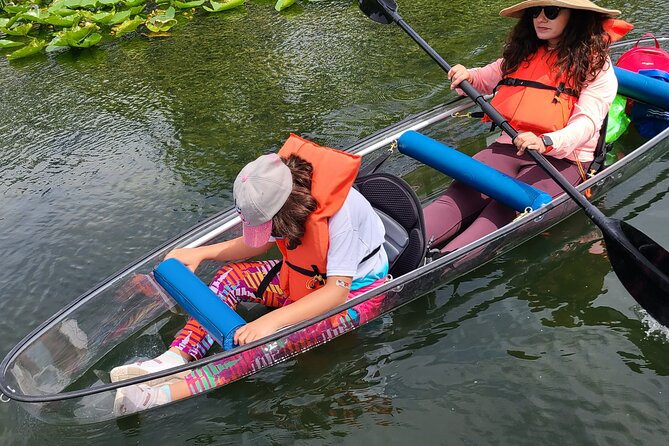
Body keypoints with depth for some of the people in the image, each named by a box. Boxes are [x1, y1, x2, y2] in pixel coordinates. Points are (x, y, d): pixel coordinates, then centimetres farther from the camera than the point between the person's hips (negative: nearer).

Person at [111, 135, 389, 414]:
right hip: (309, 276, 7)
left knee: (280, 335, -30)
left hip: (356, 289, -7)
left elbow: (338, 290, -36)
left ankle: (170, 394, -33)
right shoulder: (286, 192, -14)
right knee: (230, 277, -8)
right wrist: (201, 253, -3)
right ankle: (173, 359, -18)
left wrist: (272, 320, -44)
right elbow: (259, 244, 4)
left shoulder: (340, 212, -35)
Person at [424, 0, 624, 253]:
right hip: (511, 146, 5)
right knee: (459, 196, -24)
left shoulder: (596, 64, 0)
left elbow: (586, 122, -13)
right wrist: (467, 77, 4)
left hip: (563, 158, -5)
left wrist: (546, 142, -34)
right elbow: (487, 77, 31)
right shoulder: (523, 53, 17)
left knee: (504, 211, -32)